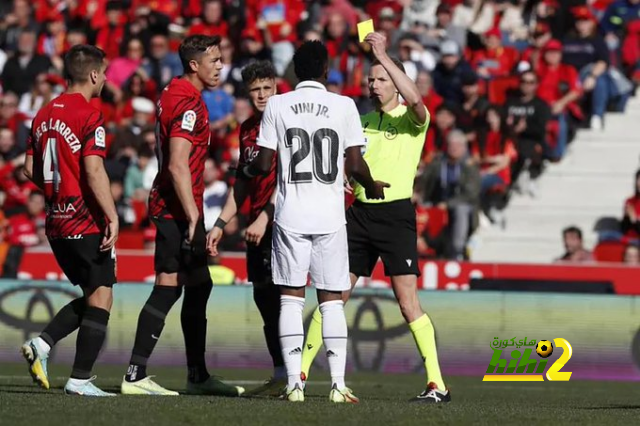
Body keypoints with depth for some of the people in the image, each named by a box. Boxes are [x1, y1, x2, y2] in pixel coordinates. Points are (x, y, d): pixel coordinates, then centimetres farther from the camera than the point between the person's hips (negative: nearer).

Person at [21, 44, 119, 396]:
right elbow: (93, 170, -20)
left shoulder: (45, 114, 11)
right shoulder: (89, 116, -12)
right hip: (87, 222, -8)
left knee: (91, 296, 18)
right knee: (101, 297, -1)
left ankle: (42, 343, 1)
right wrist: (112, 216, -19)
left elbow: (30, 169, 15)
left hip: (56, 222, 8)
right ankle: (80, 379, -5)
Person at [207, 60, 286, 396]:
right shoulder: (247, 128, 16)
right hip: (257, 225, 8)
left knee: (272, 295, -11)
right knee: (263, 298, 7)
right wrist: (221, 223, 20)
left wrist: (265, 217, -20)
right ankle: (281, 376, 11)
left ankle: (285, 375, -9)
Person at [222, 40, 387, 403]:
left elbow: (264, 164, 0)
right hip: (330, 216, 0)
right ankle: (338, 383, -1)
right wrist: (373, 186, 20)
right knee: (332, 300, 5)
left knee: (291, 298, 4)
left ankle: (294, 383, -2)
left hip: (291, 216, 0)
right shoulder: (344, 105, 0)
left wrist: (244, 172, 23)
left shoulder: (277, 105, 1)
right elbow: (355, 165, -1)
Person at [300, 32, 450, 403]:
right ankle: (301, 371, 14)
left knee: (408, 302, -12)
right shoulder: (363, 121, 14)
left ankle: (437, 384, -9)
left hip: (396, 213, -6)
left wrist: (383, 55, -26)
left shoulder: (412, 120, -4)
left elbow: (415, 98, -28)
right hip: (360, 212, 6)